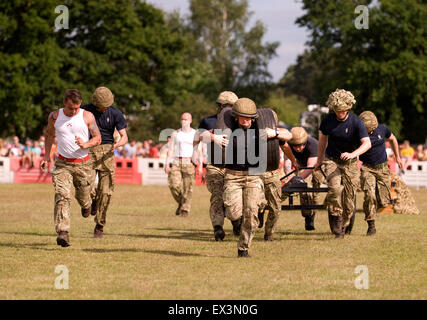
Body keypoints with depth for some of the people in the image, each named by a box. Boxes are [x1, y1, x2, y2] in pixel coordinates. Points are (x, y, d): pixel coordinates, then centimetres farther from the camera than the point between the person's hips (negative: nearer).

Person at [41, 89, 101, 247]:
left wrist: (85, 144, -21)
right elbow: (49, 134, 20)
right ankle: (63, 233, -25)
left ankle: (87, 205, 53)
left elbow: (98, 138, -1)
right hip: (62, 163, 0)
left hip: (83, 163, 0)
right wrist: (47, 156, 19)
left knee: (83, 196, 13)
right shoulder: (55, 117, 1)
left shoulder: (87, 116, -4)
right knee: (62, 196, -17)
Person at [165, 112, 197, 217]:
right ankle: (181, 203, 12)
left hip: (189, 163, -1)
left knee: (187, 188, -6)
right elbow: (170, 150, 10)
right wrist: (167, 164, 0)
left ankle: (185, 209, 5)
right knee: (174, 185, -13)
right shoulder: (175, 134, 13)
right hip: (176, 162, 2)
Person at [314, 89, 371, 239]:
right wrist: (319, 160, 20)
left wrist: (352, 154, -41)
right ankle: (336, 220, -14)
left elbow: (367, 143, -23)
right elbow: (322, 139, 11)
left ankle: (342, 227, 17)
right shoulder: (328, 119, -6)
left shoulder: (356, 122, -15)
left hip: (350, 163, -1)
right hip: (331, 160, 1)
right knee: (335, 188, -27)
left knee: (349, 196, -1)